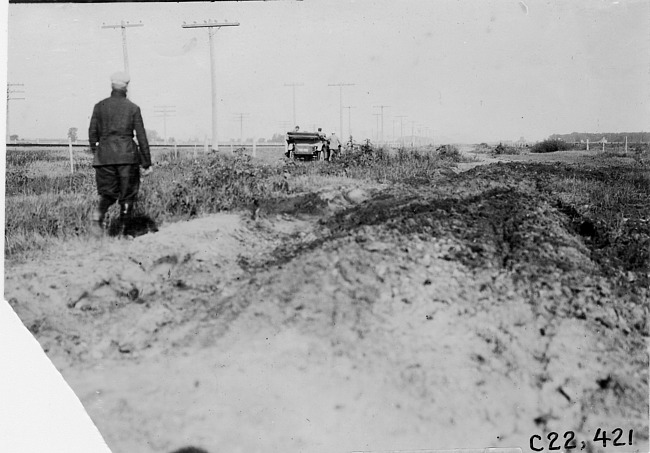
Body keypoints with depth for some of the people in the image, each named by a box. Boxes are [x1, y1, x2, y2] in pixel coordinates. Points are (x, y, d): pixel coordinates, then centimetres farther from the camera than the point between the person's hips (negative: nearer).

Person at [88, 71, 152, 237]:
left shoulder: (100, 106, 5)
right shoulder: (133, 108, 1)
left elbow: (92, 132, 6)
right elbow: (141, 136, -1)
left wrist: (95, 152, 22)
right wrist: (147, 163, 2)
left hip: (105, 155, 2)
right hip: (127, 154, -2)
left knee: (108, 192, 12)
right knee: (127, 195, 8)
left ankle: (99, 213, -19)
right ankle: (124, 232, 8)